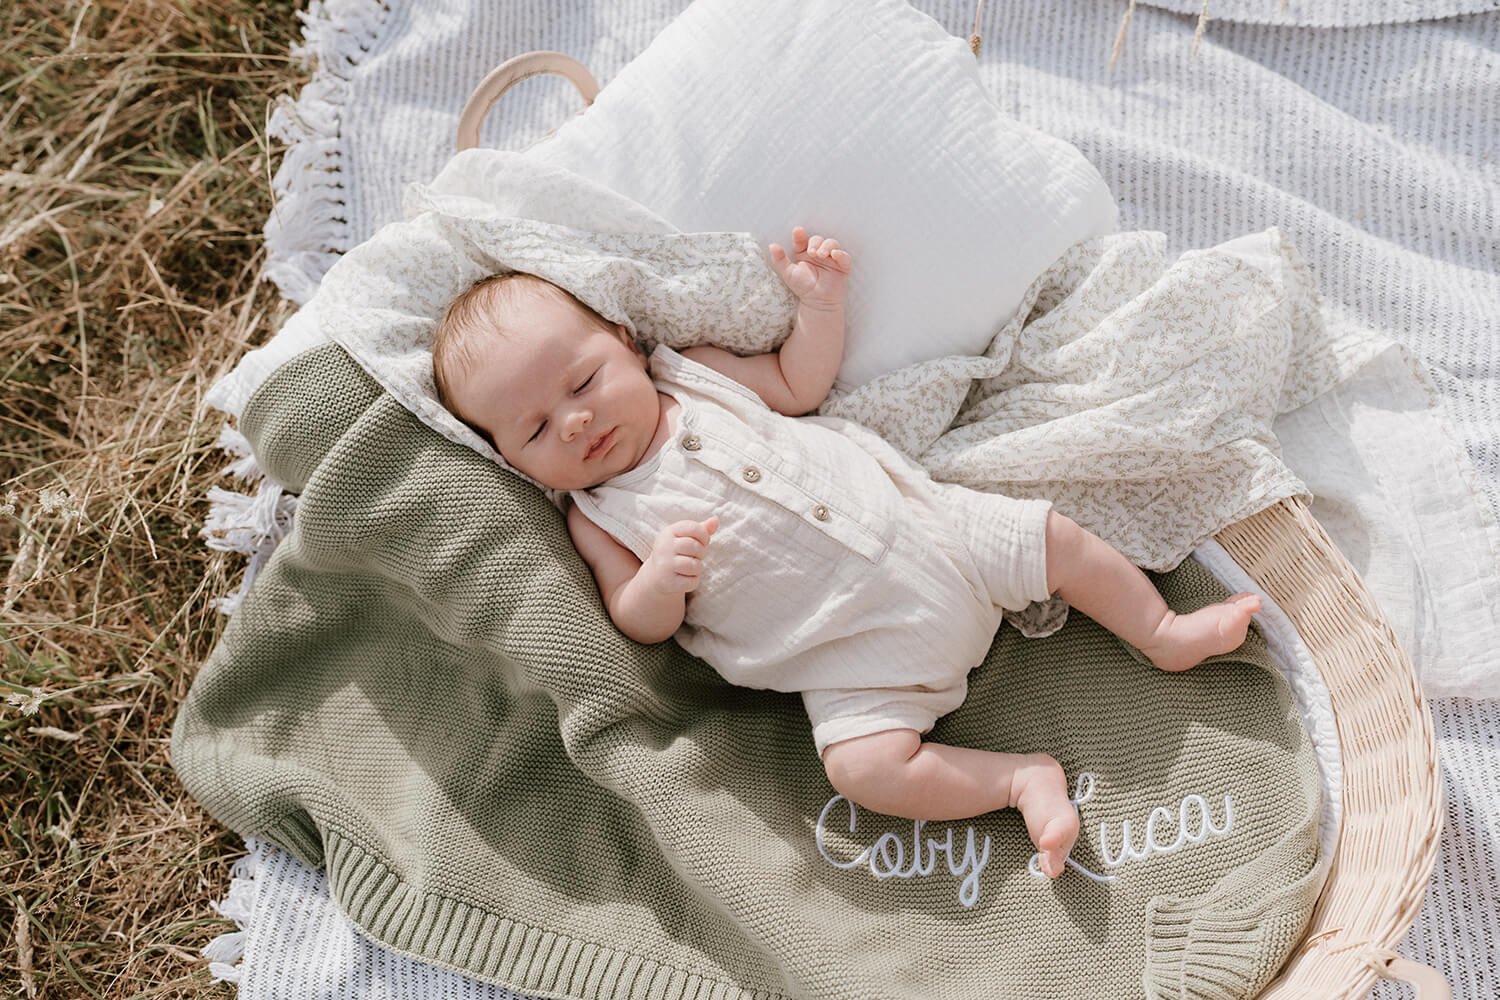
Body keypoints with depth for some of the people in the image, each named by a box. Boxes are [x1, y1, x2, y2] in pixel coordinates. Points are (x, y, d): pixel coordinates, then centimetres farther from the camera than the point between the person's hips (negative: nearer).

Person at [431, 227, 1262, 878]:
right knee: (866, 767, -24)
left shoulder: (694, 373, 7)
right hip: (855, 649, -3)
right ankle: (1021, 779, -7)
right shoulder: (599, 519, -1)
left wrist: (820, 304, 2)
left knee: (1059, 540, 2)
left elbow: (799, 385, 18)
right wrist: (657, 580, -25)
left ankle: (1165, 635, 25)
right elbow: (641, 624, -4)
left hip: (920, 521, 4)